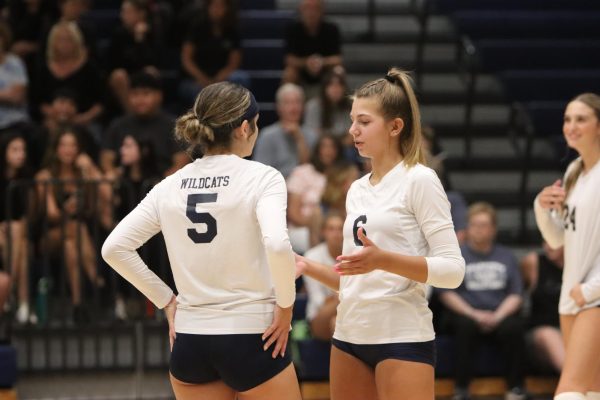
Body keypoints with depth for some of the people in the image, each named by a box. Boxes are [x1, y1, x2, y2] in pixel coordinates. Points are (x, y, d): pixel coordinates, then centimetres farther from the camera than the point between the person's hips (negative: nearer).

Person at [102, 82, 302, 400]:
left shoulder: (170, 186, 7)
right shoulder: (261, 177, -8)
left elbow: (115, 248, 5)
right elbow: (277, 245, -24)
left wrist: (166, 301, 10)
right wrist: (285, 306, -10)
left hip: (190, 339, 5)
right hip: (252, 336, -5)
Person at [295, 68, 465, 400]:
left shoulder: (419, 180, -6)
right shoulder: (357, 190, 15)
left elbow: (453, 269, -13)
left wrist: (384, 260, -25)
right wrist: (309, 267, 4)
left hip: (403, 339, -8)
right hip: (349, 338, 8)